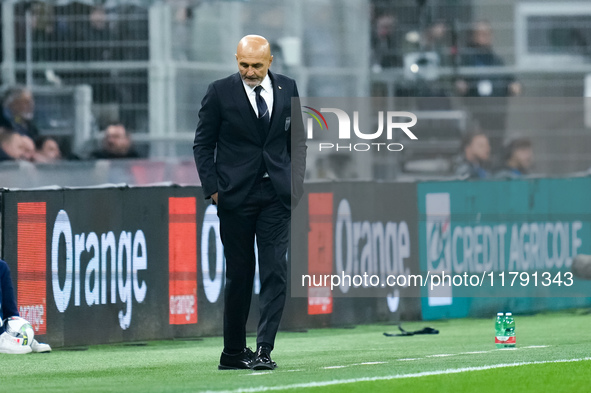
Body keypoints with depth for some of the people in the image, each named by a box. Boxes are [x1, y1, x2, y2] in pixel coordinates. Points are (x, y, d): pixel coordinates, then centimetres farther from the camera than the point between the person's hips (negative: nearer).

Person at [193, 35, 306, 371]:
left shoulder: (287, 89, 7)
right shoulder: (220, 92, -1)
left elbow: (297, 141, 14)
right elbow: (203, 144, 3)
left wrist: (296, 183, 4)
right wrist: (213, 188, -5)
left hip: (276, 195, 2)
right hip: (235, 196, -2)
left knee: (275, 272, -8)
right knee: (239, 274, 4)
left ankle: (264, 349, -9)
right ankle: (233, 352, 14)